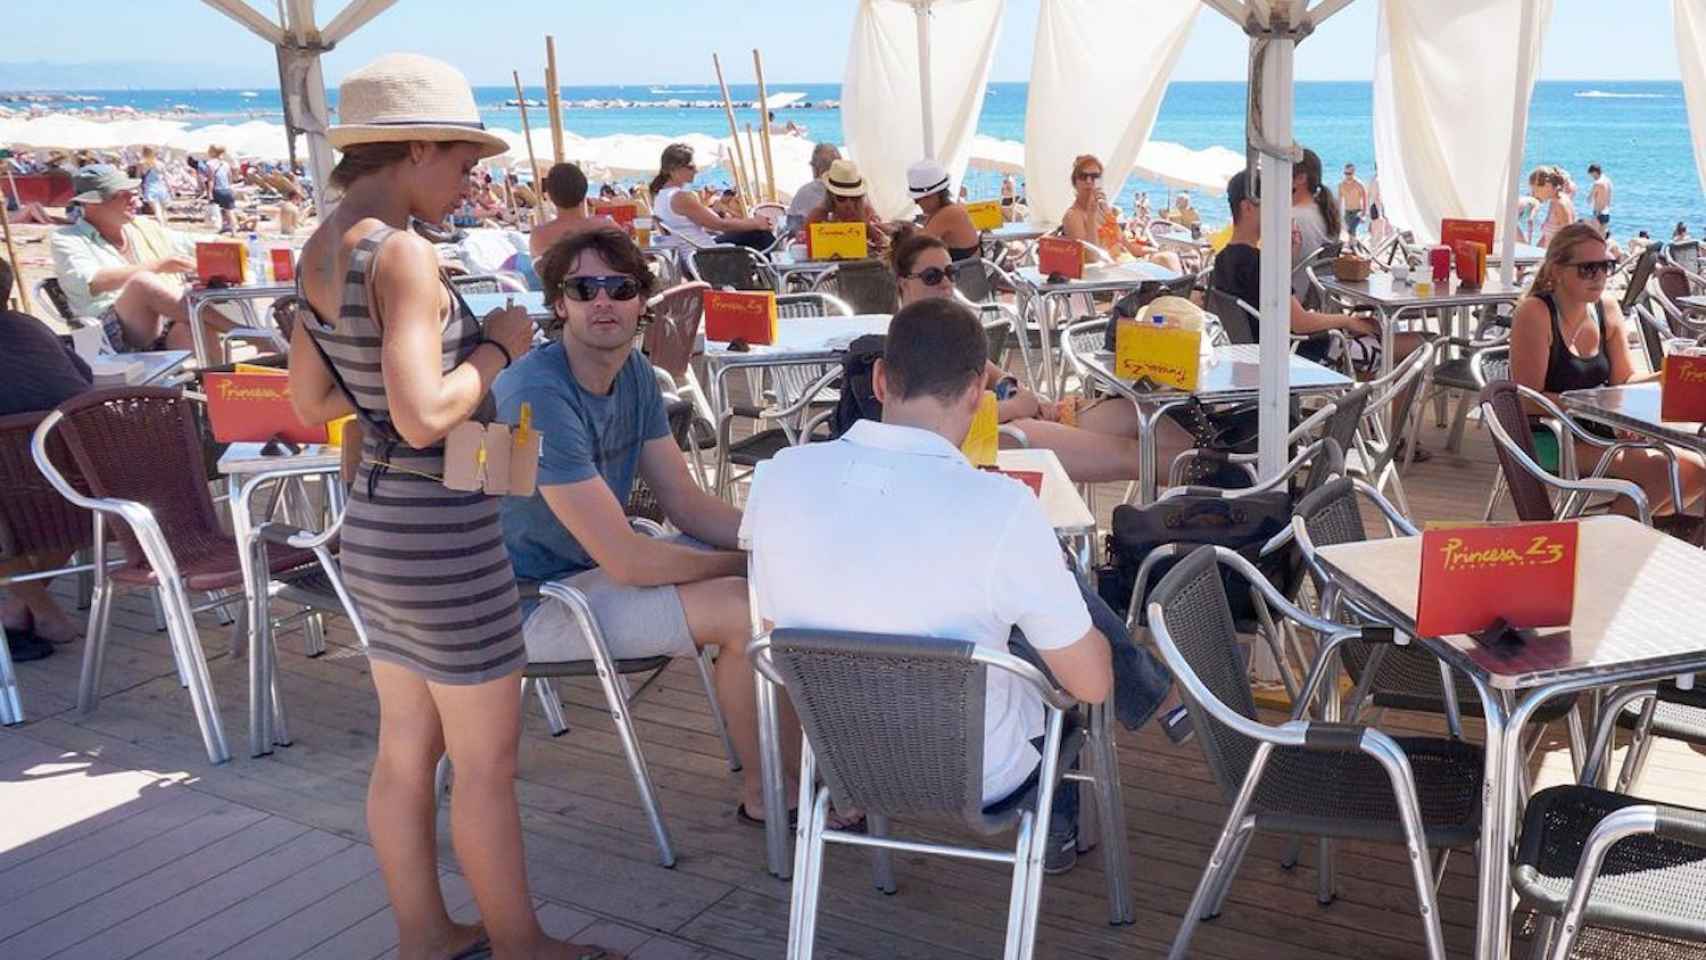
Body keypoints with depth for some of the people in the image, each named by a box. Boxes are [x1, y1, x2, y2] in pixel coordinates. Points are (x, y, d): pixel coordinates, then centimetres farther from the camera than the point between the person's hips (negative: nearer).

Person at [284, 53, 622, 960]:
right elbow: (423, 416, -27)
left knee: (406, 747, 18)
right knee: (485, 762, 6)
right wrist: (496, 347, -13)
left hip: (376, 527, 9)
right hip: (441, 538, -9)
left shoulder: (319, 250, 6)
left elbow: (310, 400, 14)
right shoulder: (403, 253, -21)